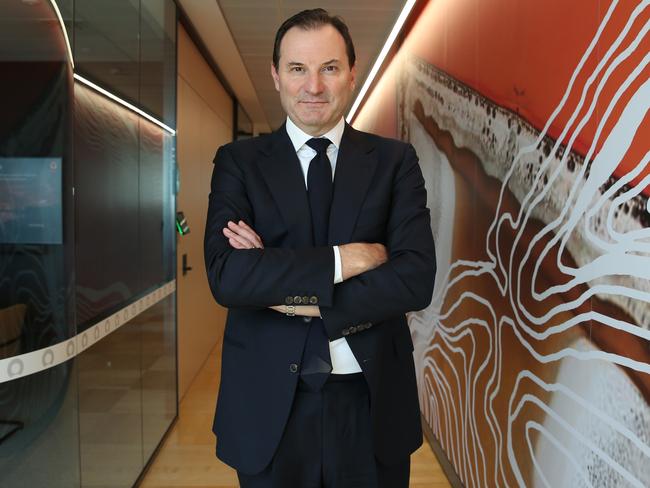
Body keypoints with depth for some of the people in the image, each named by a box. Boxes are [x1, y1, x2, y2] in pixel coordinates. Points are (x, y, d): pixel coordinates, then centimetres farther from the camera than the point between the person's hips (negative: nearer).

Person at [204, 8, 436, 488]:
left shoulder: (395, 160, -1)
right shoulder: (239, 161, -1)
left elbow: (415, 280, -13)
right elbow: (226, 276, -15)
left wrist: (278, 280, -16)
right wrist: (344, 259, -20)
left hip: (372, 401, 1)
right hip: (269, 403, 0)